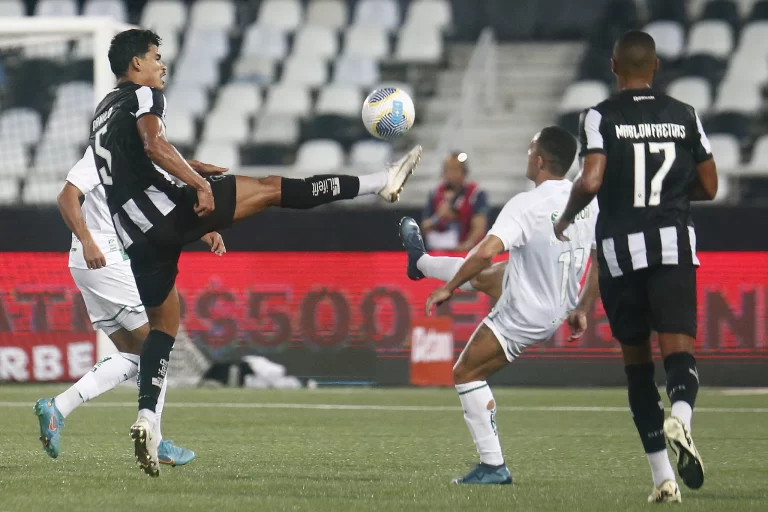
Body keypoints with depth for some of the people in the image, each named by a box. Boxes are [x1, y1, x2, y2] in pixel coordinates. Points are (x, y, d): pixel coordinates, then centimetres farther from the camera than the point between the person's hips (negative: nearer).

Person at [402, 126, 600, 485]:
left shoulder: (526, 205, -28)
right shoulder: (588, 203, -5)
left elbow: (487, 251, -36)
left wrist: (448, 288, -22)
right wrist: (582, 310, 17)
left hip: (523, 318, -8)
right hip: (560, 305, 8)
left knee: (466, 373, 8)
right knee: (482, 276, 30)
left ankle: (493, 466, 6)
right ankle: (420, 263, 61)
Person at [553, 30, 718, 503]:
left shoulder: (600, 117, -3)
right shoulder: (685, 116, 7)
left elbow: (591, 182, -16)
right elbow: (709, 187, 11)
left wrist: (566, 218, 2)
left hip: (621, 250, -1)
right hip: (674, 243, 1)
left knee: (637, 360, 10)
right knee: (679, 348, -7)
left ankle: (663, 477, 11)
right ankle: (680, 417, -42)